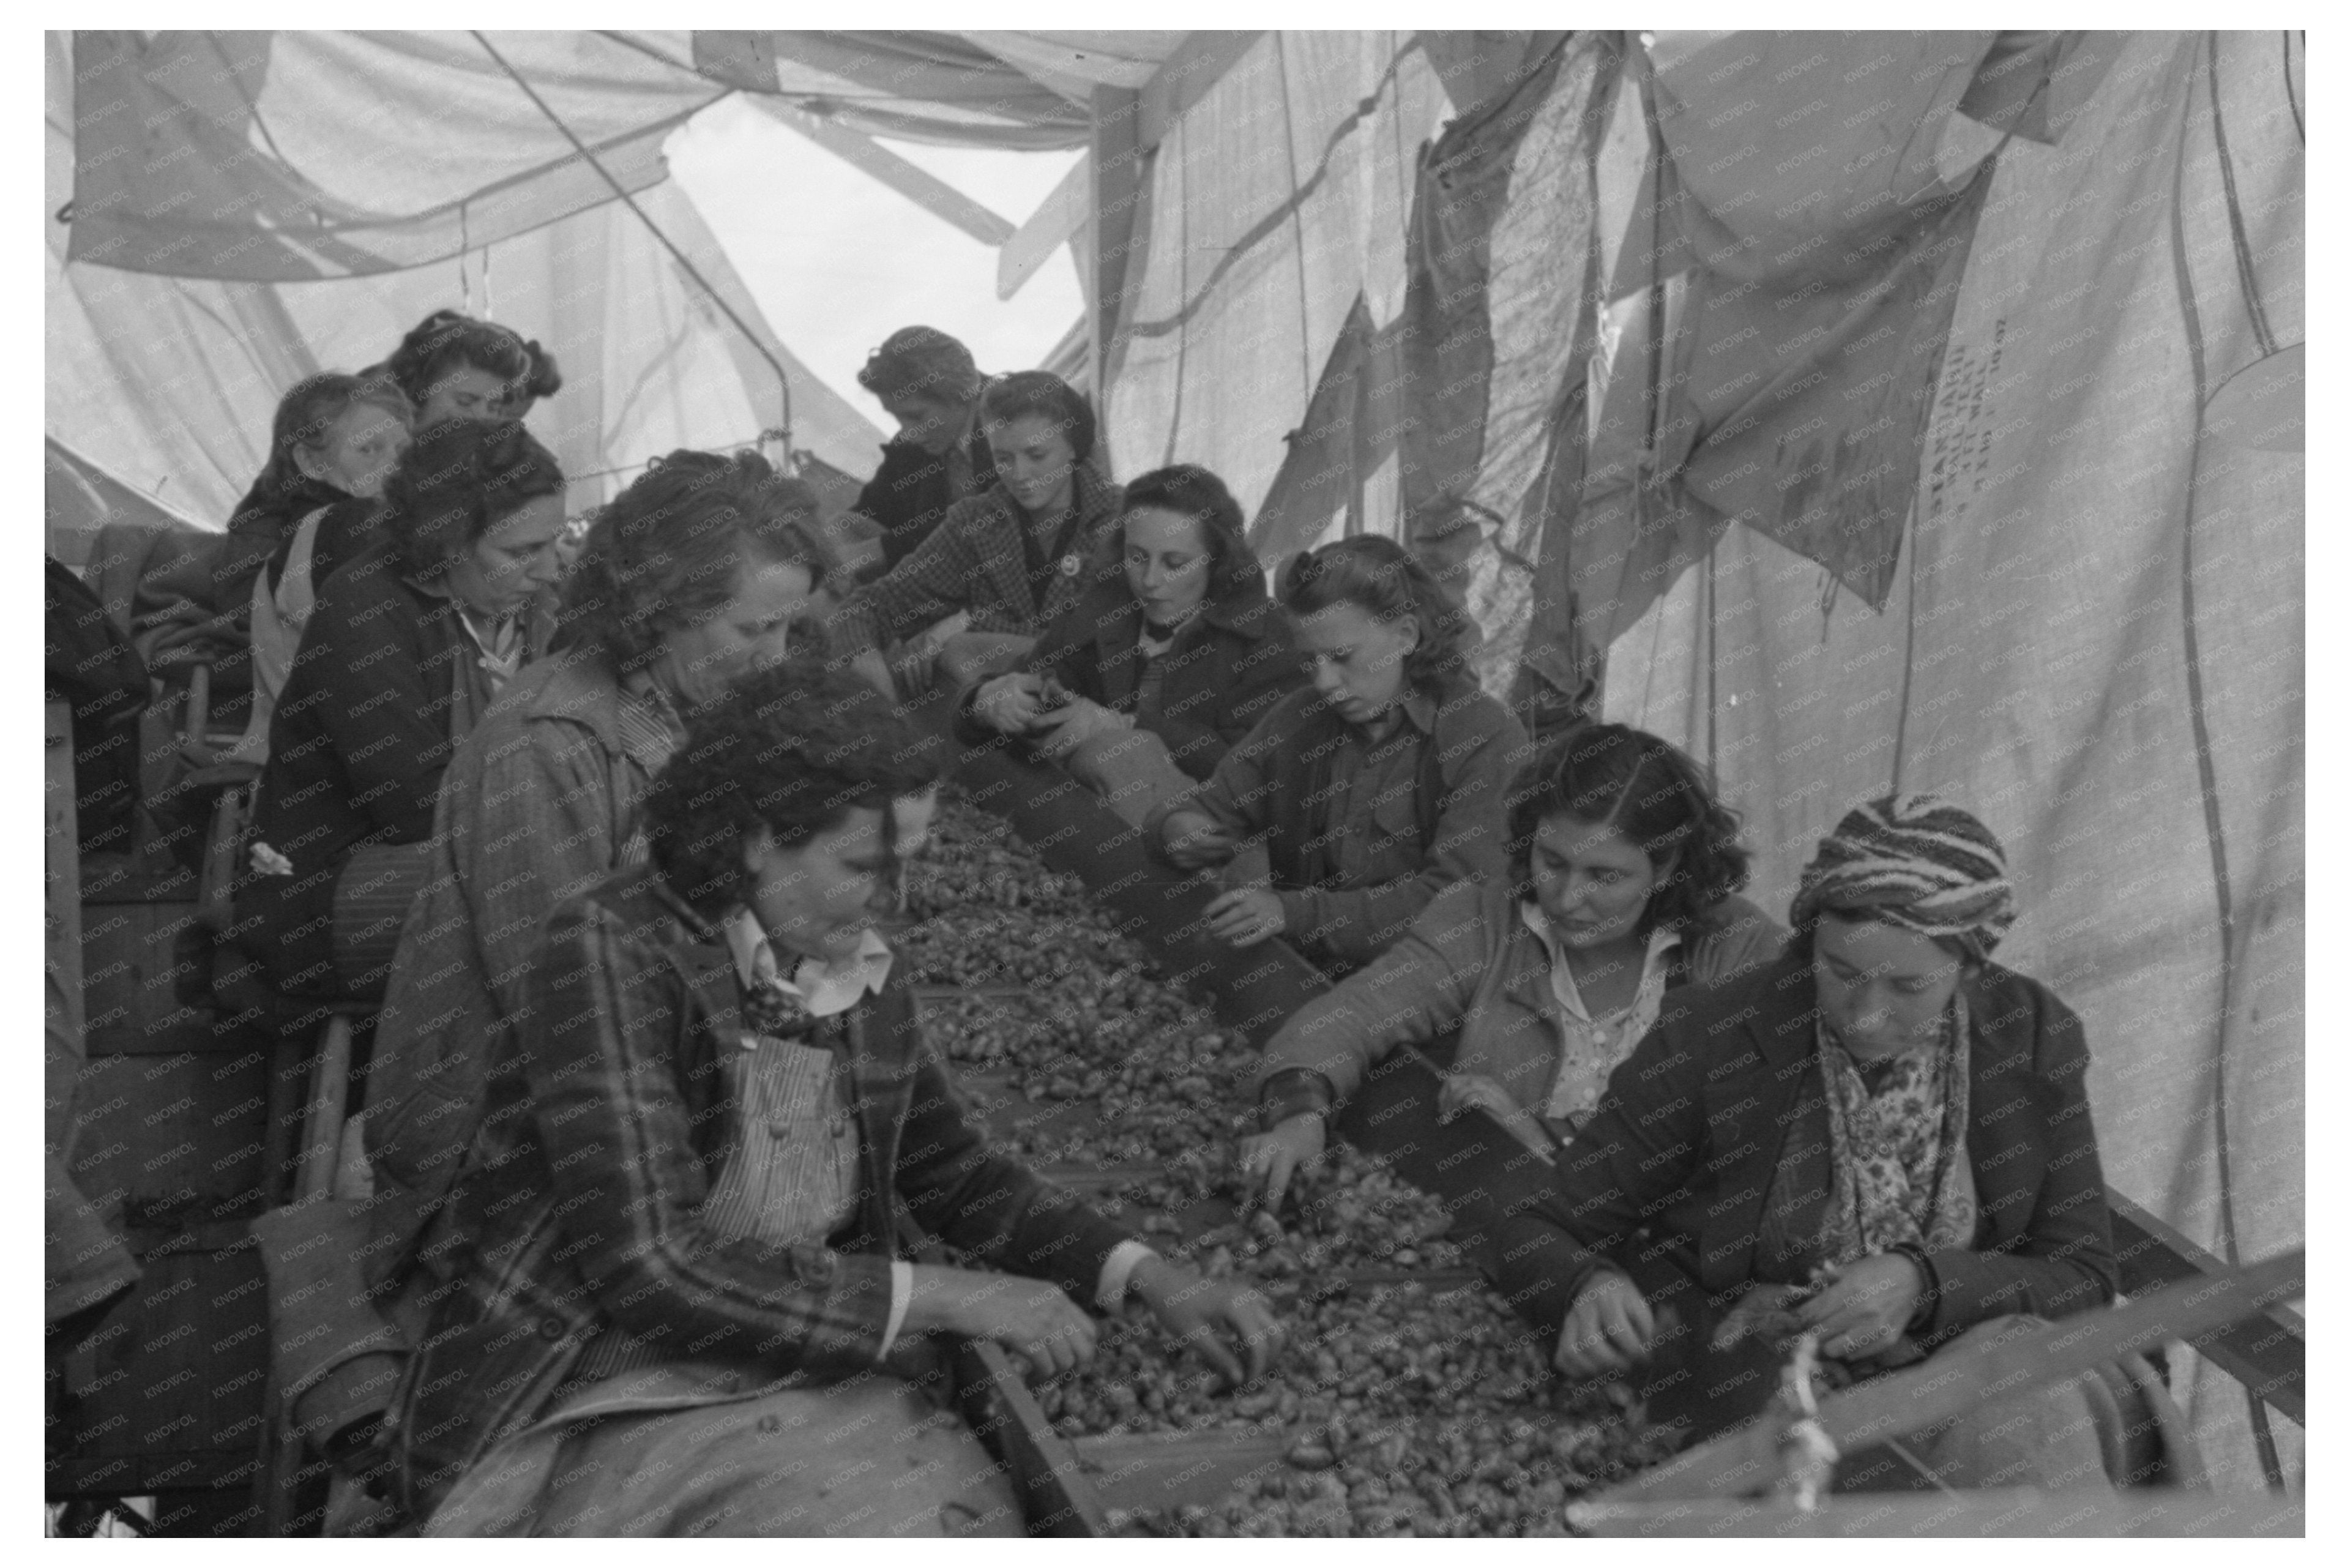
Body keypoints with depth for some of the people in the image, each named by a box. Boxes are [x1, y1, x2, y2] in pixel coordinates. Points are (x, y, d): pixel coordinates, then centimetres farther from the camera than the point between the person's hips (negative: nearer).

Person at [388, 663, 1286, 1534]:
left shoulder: (857, 966, 3)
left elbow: (952, 1169, 14)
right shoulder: (613, 946, -16)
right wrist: (943, 1297, -18)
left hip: (809, 1377, 6)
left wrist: (1151, 1279, 0)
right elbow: (649, 1268, -21)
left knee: (976, 1526, -20)